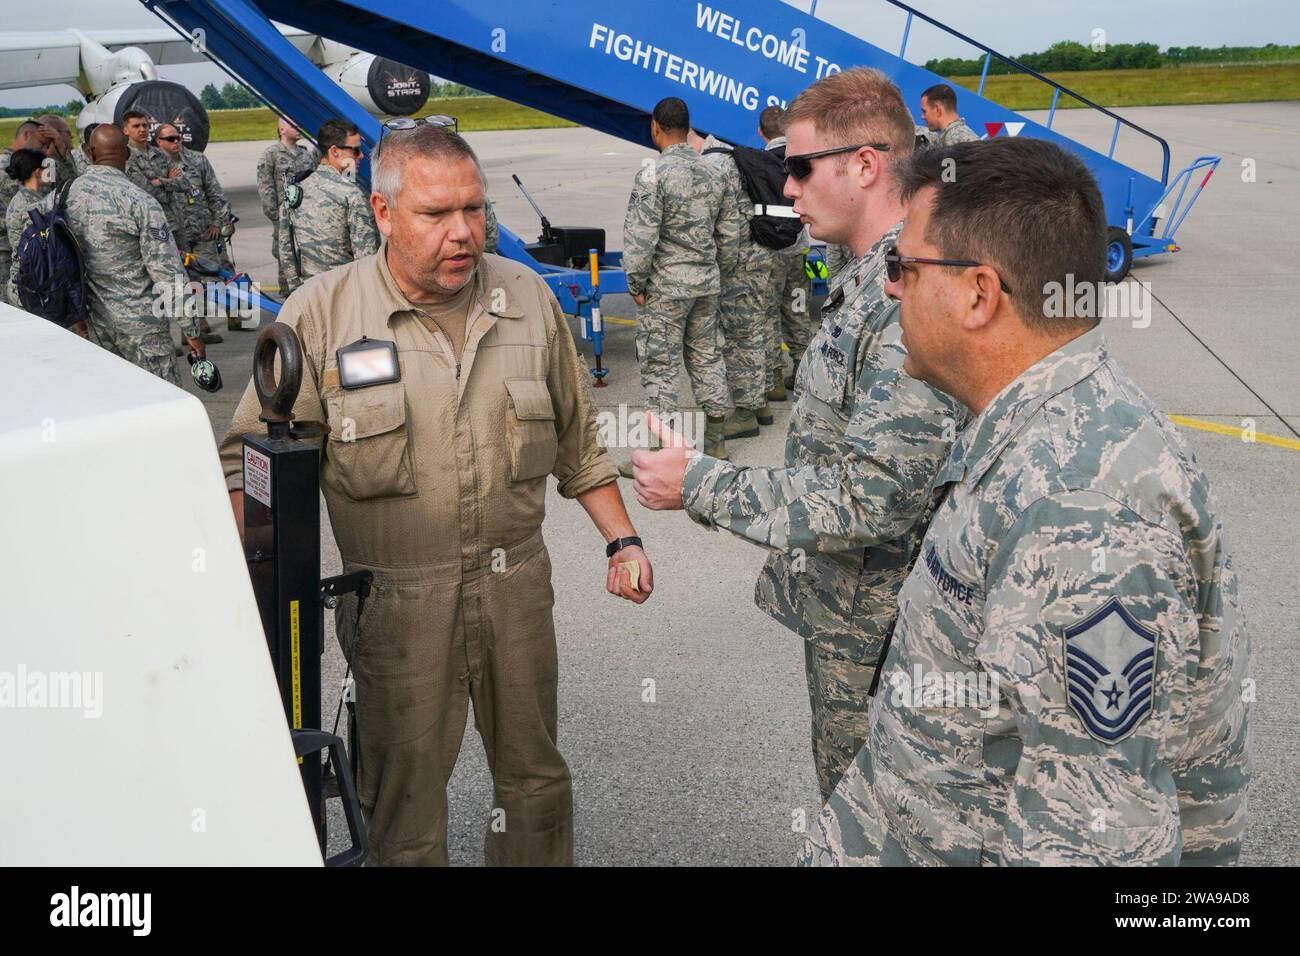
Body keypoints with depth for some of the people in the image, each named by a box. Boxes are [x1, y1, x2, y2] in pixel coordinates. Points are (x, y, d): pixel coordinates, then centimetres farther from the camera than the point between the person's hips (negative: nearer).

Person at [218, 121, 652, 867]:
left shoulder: (528, 298, 2)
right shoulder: (321, 314, -9)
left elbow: (579, 441, 11)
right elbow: (251, 460, -6)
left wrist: (622, 540, 8)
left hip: (516, 585, 3)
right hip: (397, 601, -3)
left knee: (535, 775, 18)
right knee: (406, 793, 10)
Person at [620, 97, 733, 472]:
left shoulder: (654, 173, -14)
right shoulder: (710, 172, 8)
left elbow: (641, 235, -17)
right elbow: (725, 233, 13)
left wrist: (636, 283, -9)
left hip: (666, 285, -7)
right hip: (707, 281, 7)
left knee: (660, 364, -1)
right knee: (706, 356, 14)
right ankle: (714, 440, 22)